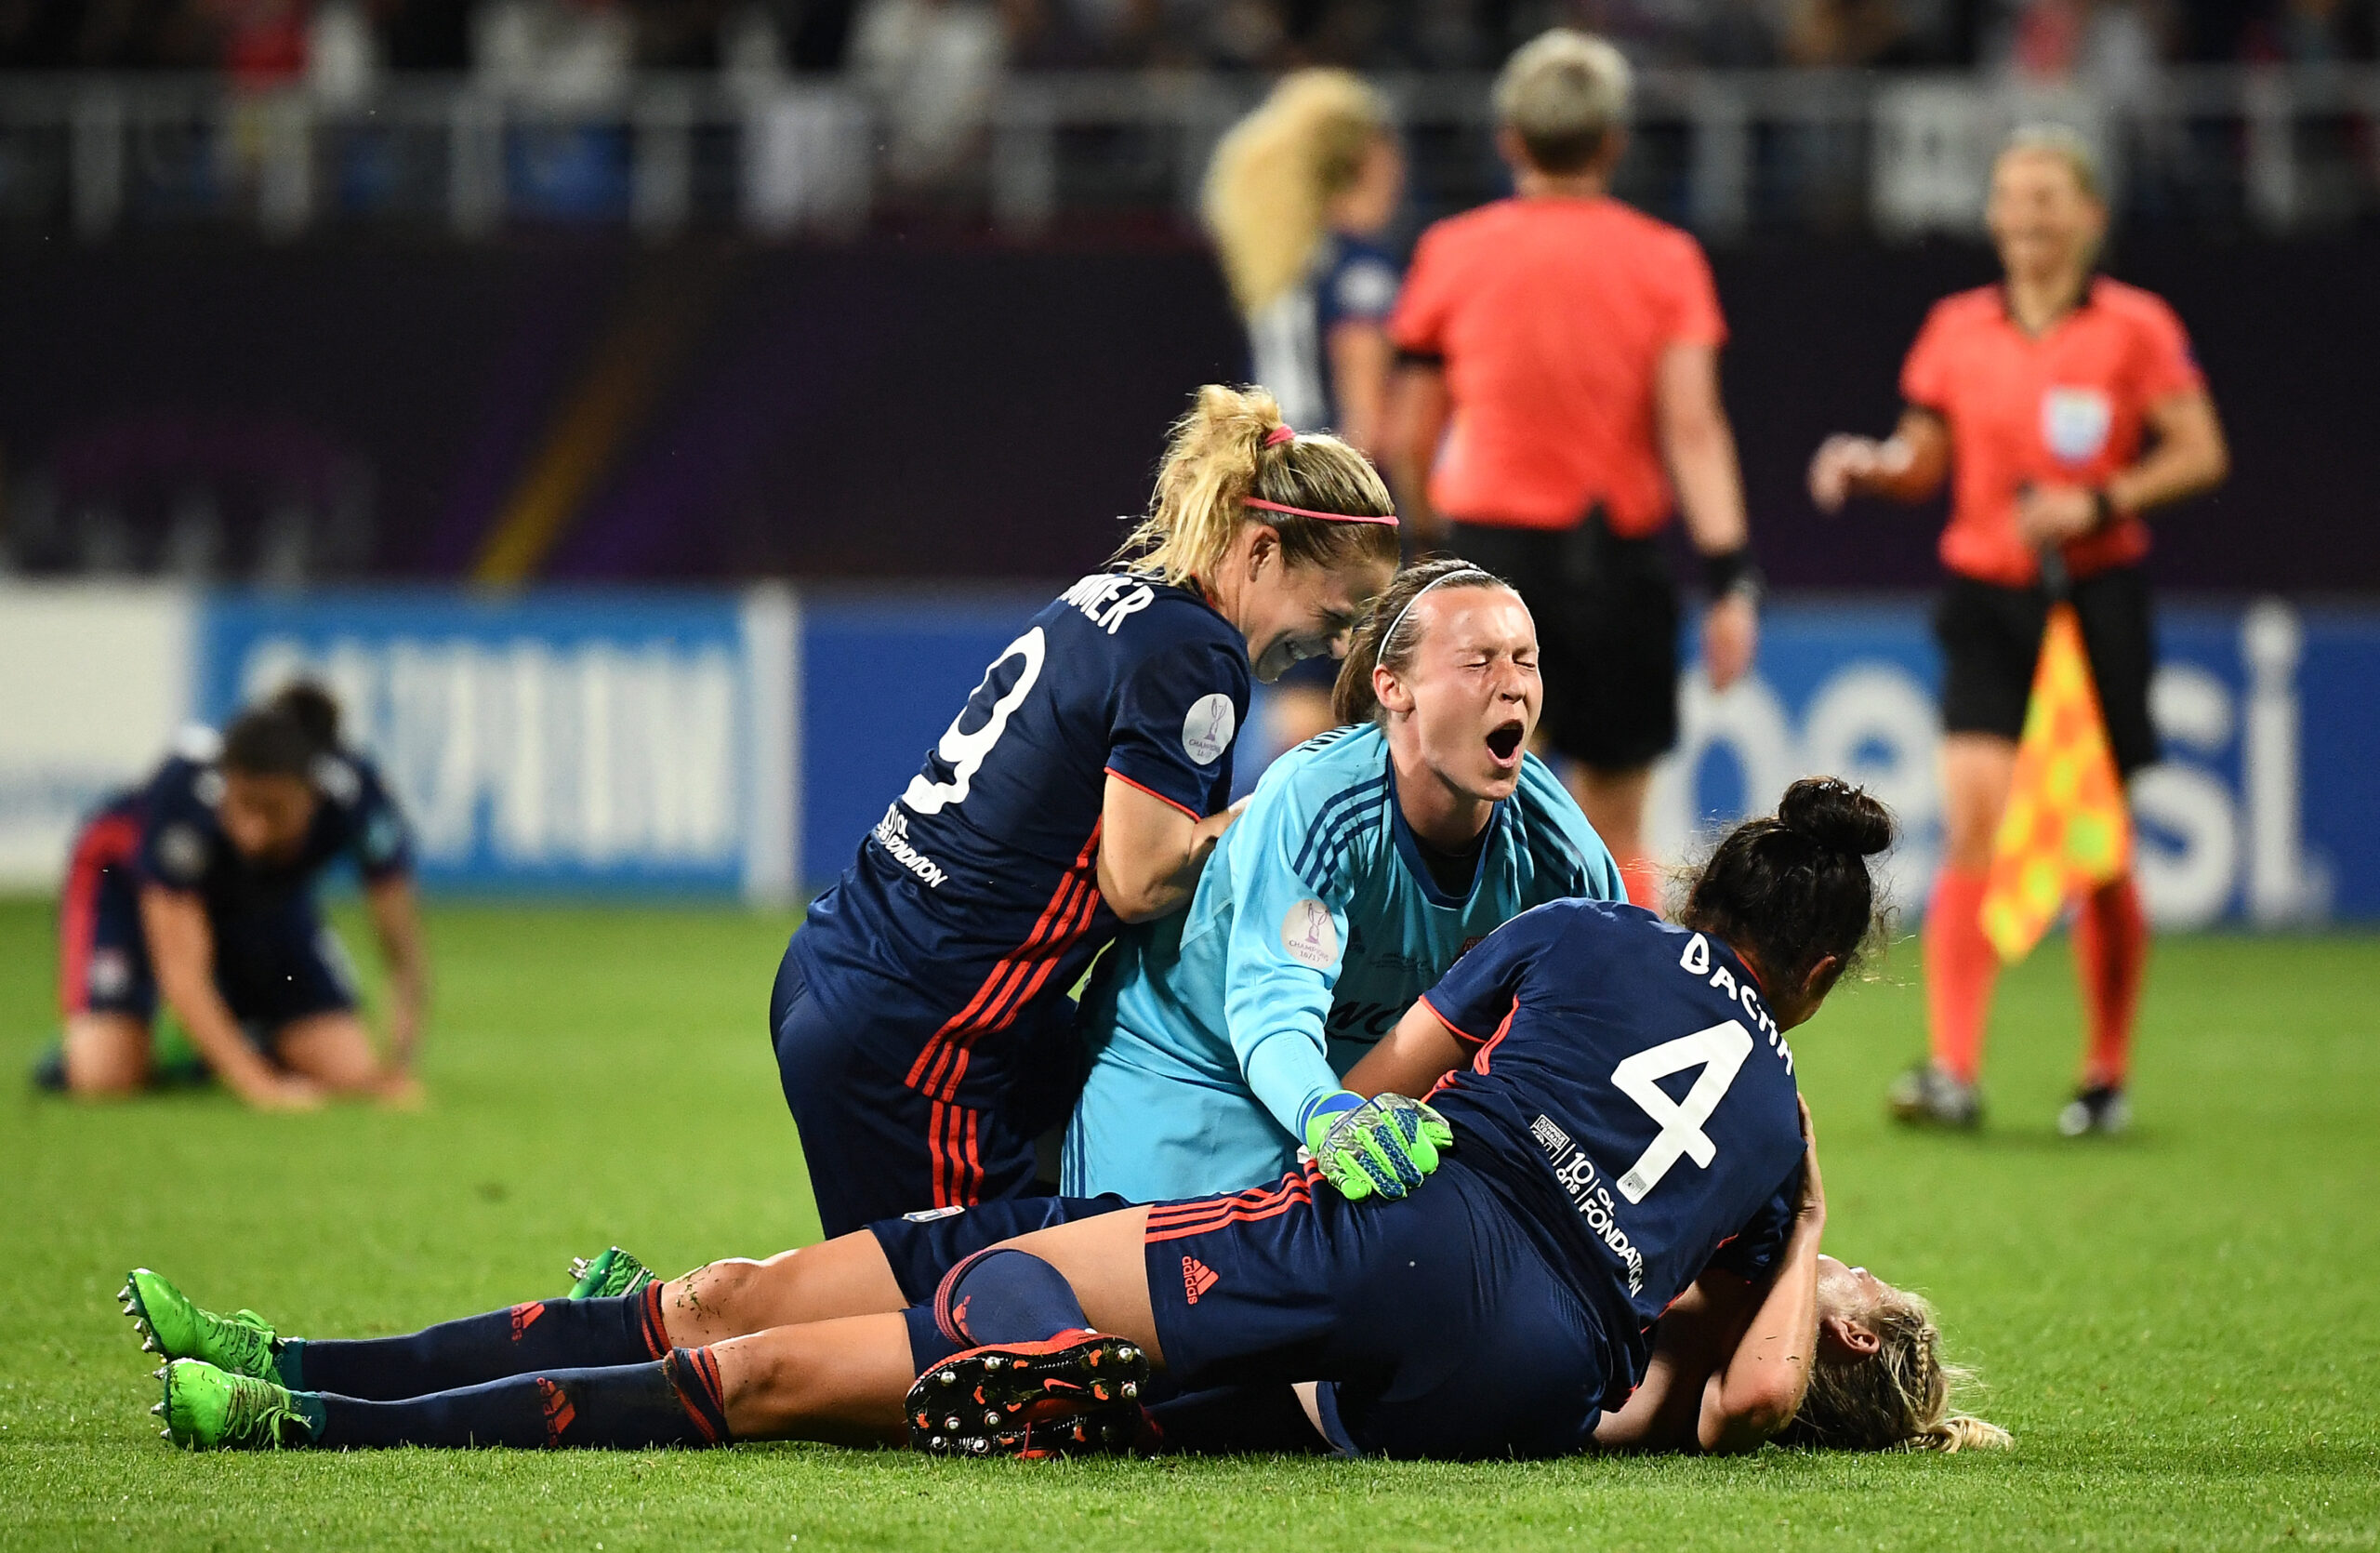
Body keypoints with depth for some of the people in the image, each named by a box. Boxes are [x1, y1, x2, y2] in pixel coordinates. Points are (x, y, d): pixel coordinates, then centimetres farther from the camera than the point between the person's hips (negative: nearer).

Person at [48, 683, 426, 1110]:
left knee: (354, 1075, -10)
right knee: (105, 1078, -23)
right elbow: (182, 972, -39)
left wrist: (396, 1069, -40)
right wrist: (257, 1085, -48)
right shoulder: (184, 797, -41)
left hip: (269, 900, 3)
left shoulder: (356, 798, -34)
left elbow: (403, 953, -26)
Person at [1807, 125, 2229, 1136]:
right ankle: (1953, 1071, -19)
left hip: (2097, 597, -2)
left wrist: (2099, 504, -17)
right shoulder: (1957, 330, 7)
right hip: (1987, 597, 2)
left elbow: (2200, 453, -4)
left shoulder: (2135, 328, -2)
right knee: (1972, 825, -14)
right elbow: (1925, 460, 14)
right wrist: (1870, 468, -8)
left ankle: (2107, 1075, 19)